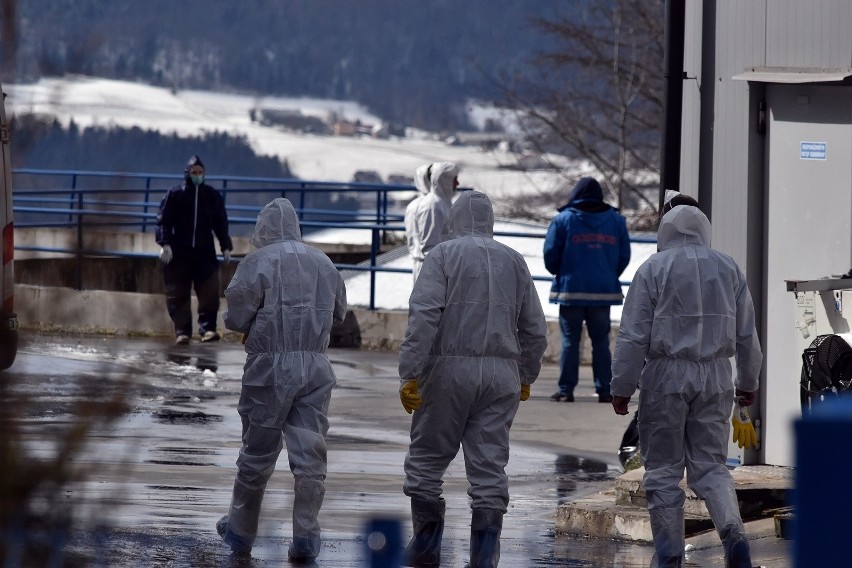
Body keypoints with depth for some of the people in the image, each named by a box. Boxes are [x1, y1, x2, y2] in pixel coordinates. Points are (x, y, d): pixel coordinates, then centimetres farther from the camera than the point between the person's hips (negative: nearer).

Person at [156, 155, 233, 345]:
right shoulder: (175, 194, 2)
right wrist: (165, 244, -13)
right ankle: (182, 332, 3)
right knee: (178, 295, -1)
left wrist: (226, 247, 10)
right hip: (179, 254, -2)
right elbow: (164, 220, -2)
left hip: (205, 253, 2)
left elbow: (221, 223, 15)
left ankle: (208, 328, -9)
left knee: (209, 293, -10)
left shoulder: (213, 196, 11)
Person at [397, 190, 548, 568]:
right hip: (501, 374, 3)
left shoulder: (443, 256, -1)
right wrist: (526, 376, 26)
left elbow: (423, 318, -13)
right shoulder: (513, 261, 11)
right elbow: (535, 330, 13)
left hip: (449, 368, -3)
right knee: (490, 466, 3)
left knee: (427, 459, 10)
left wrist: (409, 375, -14)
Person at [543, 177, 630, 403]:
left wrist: (559, 274, 15)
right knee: (601, 341, 7)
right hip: (604, 291, 2)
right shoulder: (616, 221, 5)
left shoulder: (563, 219, -3)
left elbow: (550, 255, -3)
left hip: (571, 290, -2)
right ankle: (604, 390, 4)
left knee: (570, 341, 1)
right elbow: (624, 256, 6)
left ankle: (566, 390, -2)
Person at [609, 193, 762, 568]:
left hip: (666, 376, -3)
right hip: (715, 379, 3)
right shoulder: (727, 269, 8)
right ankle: (733, 534, -15)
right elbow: (747, 335, 12)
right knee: (710, 465, 8)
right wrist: (748, 382, 23)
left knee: (663, 468, 4)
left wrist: (621, 388, -3)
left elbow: (633, 336, -7)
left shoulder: (653, 270, -3)